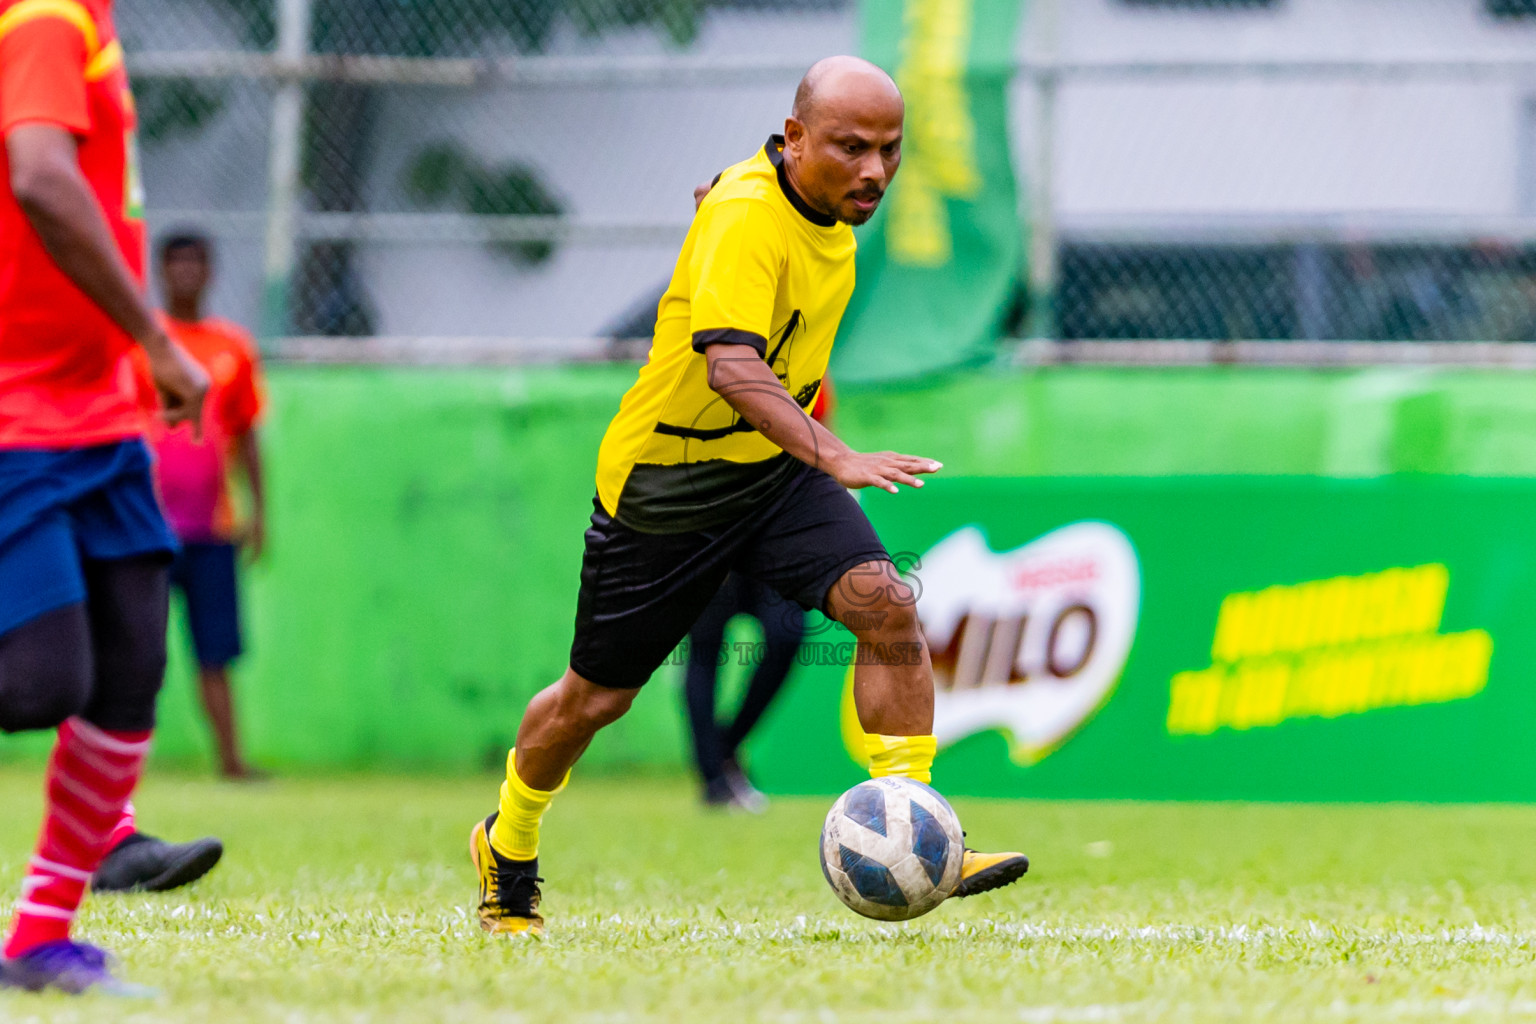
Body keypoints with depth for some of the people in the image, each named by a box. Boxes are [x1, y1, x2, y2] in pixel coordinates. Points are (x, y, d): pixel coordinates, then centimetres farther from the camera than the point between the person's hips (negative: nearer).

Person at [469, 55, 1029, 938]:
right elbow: (729, 365, -45)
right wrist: (835, 457, -58)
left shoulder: (830, 210, -3)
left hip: (776, 468, 6)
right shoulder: (746, 218, -30)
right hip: (663, 485, -6)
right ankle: (508, 849, 37)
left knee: (886, 607, -19)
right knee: (596, 698, 10)